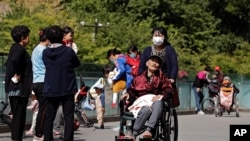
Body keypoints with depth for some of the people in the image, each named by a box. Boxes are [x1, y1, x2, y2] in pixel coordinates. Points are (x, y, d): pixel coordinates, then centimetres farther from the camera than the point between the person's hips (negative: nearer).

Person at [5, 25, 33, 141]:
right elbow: (15, 60, -34)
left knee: (17, 116, 15)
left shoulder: (15, 48, 15)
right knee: (19, 117, -7)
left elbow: (9, 63, 24)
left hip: (13, 88, 10)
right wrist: (16, 75, -22)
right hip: (19, 88, -10)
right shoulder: (19, 49, -15)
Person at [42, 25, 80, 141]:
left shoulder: (45, 53, -2)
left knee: (49, 118, 10)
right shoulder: (69, 51, -11)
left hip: (51, 90, 2)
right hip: (67, 90, -2)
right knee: (68, 117, 1)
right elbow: (77, 64, 5)